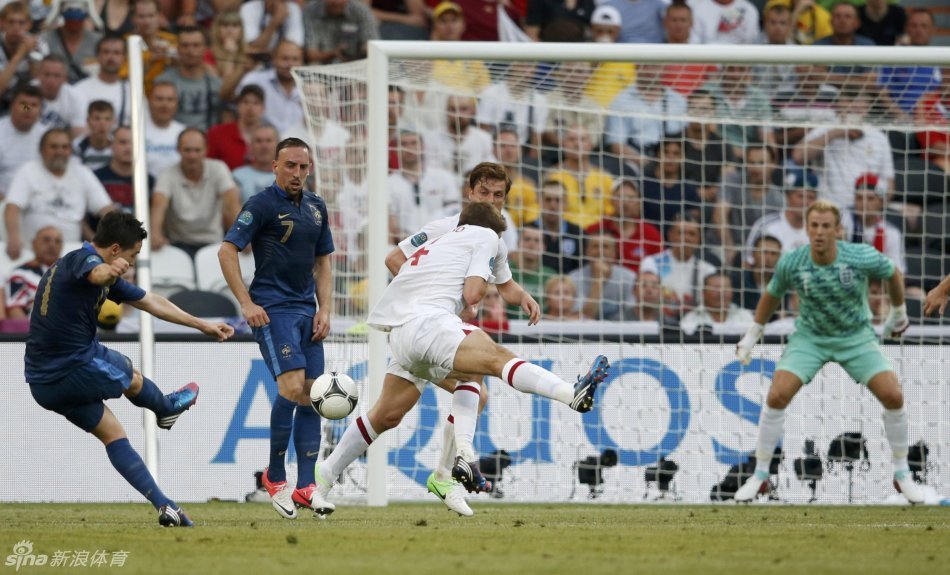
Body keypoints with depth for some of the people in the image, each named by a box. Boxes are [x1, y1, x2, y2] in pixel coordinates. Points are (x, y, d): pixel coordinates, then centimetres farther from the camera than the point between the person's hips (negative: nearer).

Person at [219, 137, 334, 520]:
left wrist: (324, 310, 8)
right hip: (272, 310, -7)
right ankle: (275, 475, -4)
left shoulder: (317, 208, 14)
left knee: (311, 395, 1)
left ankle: (304, 487, 3)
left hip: (306, 310, 7)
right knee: (292, 386, -19)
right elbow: (227, 251, -8)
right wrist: (246, 303, -13)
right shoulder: (261, 205, -6)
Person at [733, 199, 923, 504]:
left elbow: (894, 273, 0)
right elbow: (772, 295, 4)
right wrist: (752, 335, 12)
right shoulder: (790, 264, -19)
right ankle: (760, 475, -2)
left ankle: (902, 475, 6)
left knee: (893, 396, -15)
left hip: (856, 336, 0)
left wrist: (899, 313, 13)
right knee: (777, 397, -19)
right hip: (809, 338, 0)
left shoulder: (862, 258, -23)